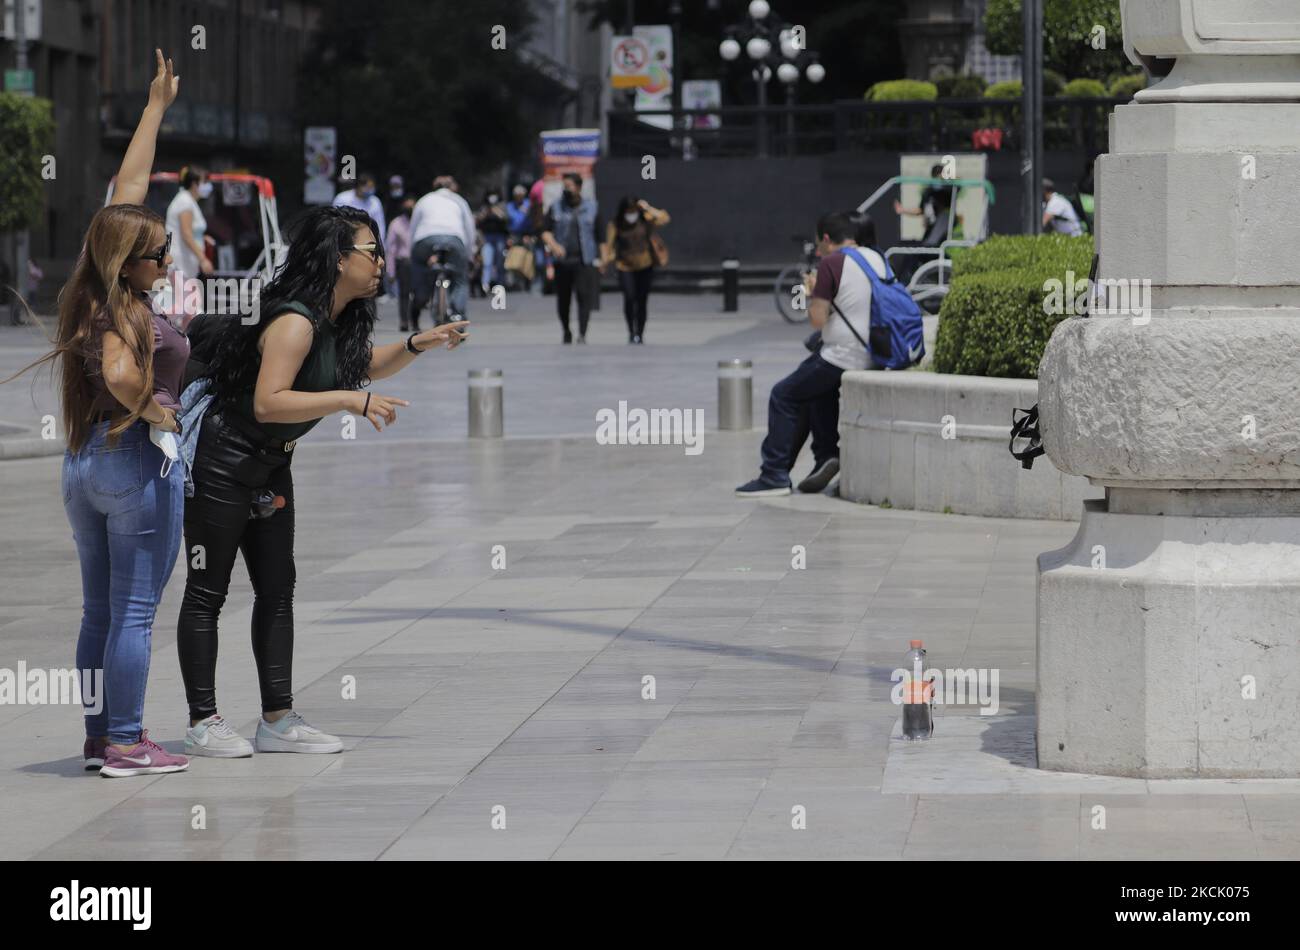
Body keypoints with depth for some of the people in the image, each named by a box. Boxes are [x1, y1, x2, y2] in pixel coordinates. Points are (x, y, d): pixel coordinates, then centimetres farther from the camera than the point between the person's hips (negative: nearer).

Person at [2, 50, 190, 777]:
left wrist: (157, 106, 19)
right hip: (137, 457, -9)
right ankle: (126, 744, 0)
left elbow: (129, 187, 14)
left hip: (83, 462, 9)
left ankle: (100, 738, 16)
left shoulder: (97, 294, 6)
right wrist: (150, 410, -17)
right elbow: (119, 374, -37)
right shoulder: (127, 309, -16)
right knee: (136, 611, -3)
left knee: (100, 610, 12)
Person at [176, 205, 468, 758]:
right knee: (207, 590, -2)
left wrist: (417, 346, 5)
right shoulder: (295, 322, -25)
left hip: (270, 466, 10)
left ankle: (277, 720, 12)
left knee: (277, 588, 8)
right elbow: (267, 403, -34)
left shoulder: (340, 321, 3)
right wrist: (348, 400, -33)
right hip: (221, 460, -10)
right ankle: (202, 723, 1)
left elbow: (365, 366, 23)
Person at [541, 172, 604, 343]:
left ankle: (582, 334, -17)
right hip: (562, 260, 1)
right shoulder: (556, 208, 8)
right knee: (563, 299, 6)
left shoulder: (592, 207, 8)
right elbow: (546, 232, 3)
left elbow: (600, 234, 11)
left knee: (585, 297, -14)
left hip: (585, 260, -1)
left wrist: (600, 258, 7)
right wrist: (554, 245, -17)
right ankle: (566, 331, 26)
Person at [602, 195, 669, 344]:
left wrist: (649, 209, -18)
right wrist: (606, 258, -32)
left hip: (645, 266, 2)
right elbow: (608, 244, -15)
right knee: (629, 297, -19)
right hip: (625, 266, -2)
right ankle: (631, 331, 1)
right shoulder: (615, 225, -6)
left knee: (642, 301, 4)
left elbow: (665, 219, -13)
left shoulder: (645, 220, -2)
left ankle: (639, 335, 17)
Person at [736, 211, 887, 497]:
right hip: (874, 358, 8)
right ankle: (826, 456, 21)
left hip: (844, 356, -8)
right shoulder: (878, 259, 11)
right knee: (819, 388, 31)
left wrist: (814, 294, 6)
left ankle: (775, 475, 0)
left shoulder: (832, 263, -12)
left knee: (783, 396, 4)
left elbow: (817, 320, -13)